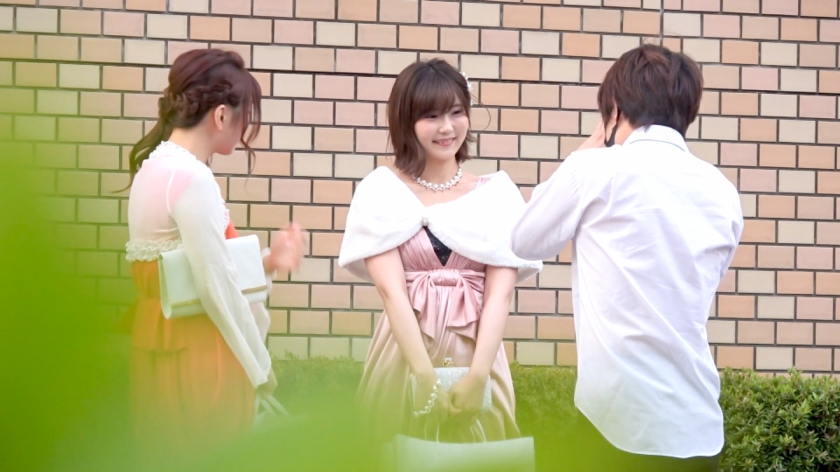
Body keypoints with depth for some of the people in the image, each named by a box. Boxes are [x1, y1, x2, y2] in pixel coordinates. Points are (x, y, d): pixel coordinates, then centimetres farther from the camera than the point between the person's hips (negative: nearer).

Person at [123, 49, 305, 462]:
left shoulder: (155, 165, 9)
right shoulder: (192, 179, -19)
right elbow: (216, 288, -19)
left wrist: (266, 262, 5)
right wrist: (259, 367, -9)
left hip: (161, 342, 9)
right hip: (196, 351, -9)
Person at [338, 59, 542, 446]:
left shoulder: (497, 193, 5)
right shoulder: (382, 191, 0)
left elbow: (500, 292, -4)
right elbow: (391, 289, -9)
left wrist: (478, 376, -16)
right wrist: (427, 377, -17)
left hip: (476, 357, 1)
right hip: (404, 358, -1)